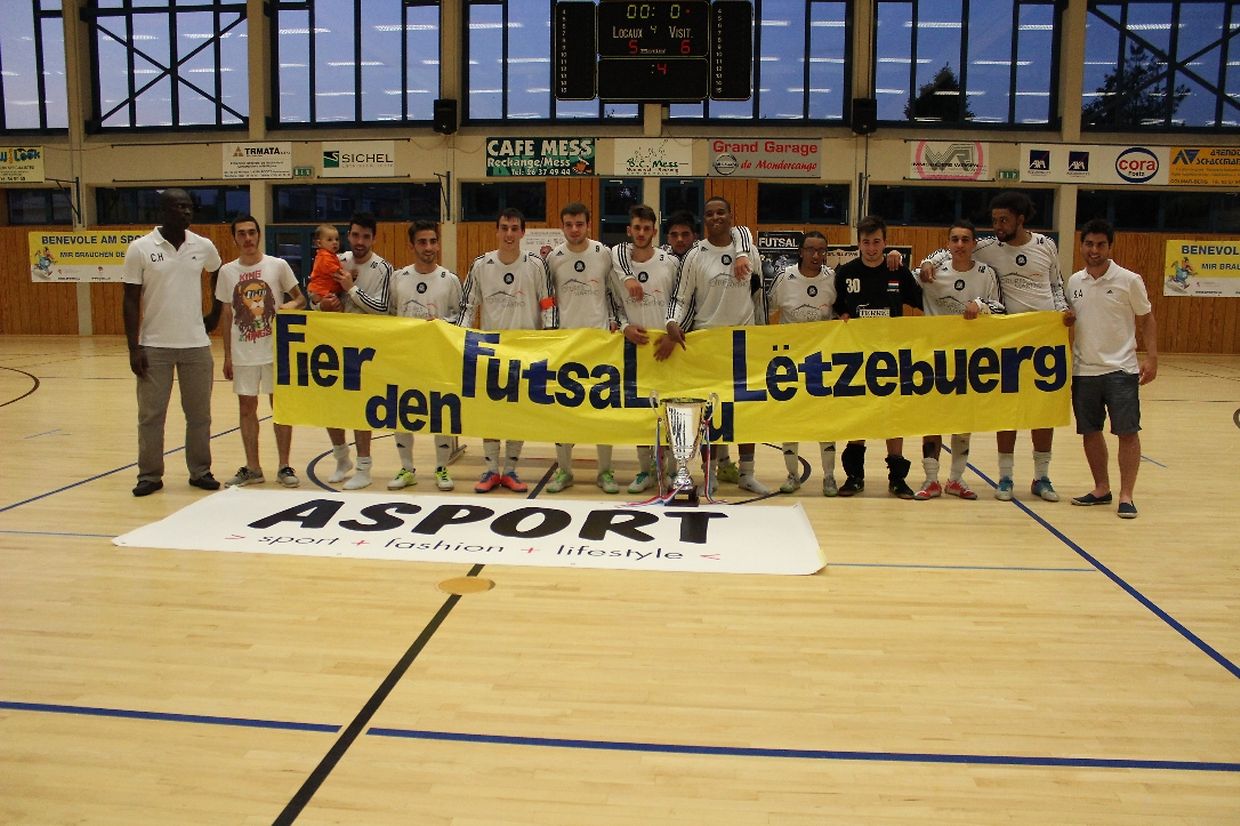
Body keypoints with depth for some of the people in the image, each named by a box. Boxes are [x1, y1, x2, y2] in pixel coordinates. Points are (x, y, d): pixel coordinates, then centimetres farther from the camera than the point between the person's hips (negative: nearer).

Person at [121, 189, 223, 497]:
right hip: (154, 346, -2)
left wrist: (215, 313, 17)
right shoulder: (140, 248, -5)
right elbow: (131, 301, -4)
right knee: (151, 414, 5)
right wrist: (134, 348, -8)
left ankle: (200, 471, 20)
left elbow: (220, 275, 23)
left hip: (196, 344, 2)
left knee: (199, 413, 8)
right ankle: (150, 475, 16)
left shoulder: (204, 246, 1)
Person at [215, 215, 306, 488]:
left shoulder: (278, 265, -3)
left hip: (275, 350, -2)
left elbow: (300, 298, 4)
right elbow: (227, 315, 9)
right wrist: (227, 356, 8)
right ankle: (252, 468, 18)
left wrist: (292, 305, -20)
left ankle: (284, 467, 13)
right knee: (247, 407, 7)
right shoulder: (227, 271, 4)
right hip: (242, 353, 2)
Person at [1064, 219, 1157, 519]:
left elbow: (1146, 318, 0)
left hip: (1121, 369, -4)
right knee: (1090, 432, 9)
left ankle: (1126, 496, 5)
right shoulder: (1074, 282, 6)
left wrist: (1151, 358, -7)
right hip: (1084, 370, 4)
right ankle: (1101, 489, 23)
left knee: (1127, 432, -4)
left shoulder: (1129, 280, -5)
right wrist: (1066, 319, -1)